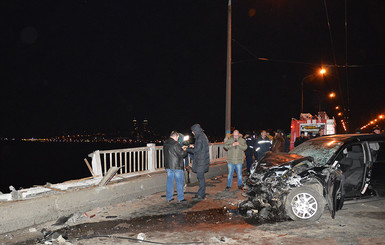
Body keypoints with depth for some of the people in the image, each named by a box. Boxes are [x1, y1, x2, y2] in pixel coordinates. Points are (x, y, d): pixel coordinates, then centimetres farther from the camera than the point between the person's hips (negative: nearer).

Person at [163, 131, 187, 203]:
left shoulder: (165, 144, 8)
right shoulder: (175, 144, -17)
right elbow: (182, 154, -15)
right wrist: (184, 151, 8)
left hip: (168, 166, 7)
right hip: (177, 166, -7)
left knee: (169, 181, 12)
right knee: (179, 182, 3)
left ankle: (169, 197, 17)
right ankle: (181, 198, 8)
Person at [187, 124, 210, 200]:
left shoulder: (200, 138, -18)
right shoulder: (203, 136, 14)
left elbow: (196, 150, -20)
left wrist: (187, 149, -10)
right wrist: (194, 146, 15)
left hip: (201, 161, -10)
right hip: (201, 160, 10)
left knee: (200, 177, -6)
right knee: (201, 177, 14)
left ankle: (200, 195, -3)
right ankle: (202, 193, 22)